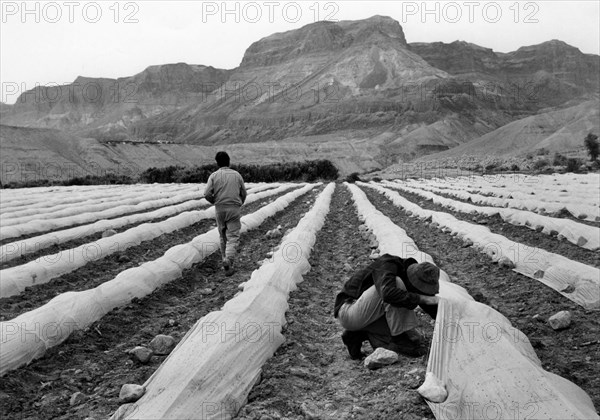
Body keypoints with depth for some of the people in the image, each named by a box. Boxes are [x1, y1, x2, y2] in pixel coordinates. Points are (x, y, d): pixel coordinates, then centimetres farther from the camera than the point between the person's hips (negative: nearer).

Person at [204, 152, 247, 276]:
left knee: (223, 236, 17)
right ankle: (229, 261, -17)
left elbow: (207, 194, -9)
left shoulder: (214, 176, -1)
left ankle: (225, 260, 24)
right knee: (233, 237, -1)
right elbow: (243, 193, 7)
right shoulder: (237, 175, 3)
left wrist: (215, 202, 10)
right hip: (235, 209, -1)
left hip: (219, 209, 1)